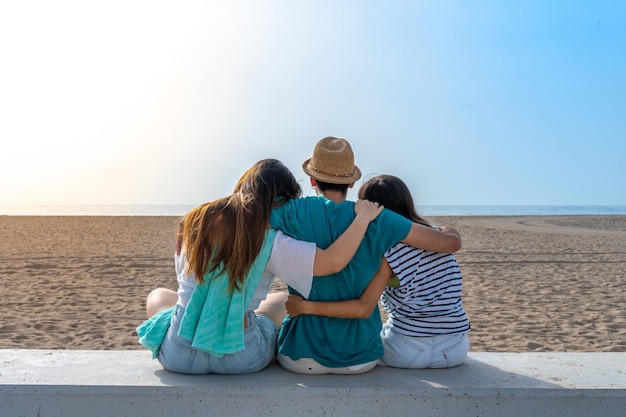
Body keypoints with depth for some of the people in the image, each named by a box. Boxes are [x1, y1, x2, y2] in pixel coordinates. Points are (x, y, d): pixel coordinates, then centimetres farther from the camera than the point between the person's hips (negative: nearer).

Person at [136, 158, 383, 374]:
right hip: (241, 359, -2)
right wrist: (363, 217, -8)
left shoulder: (195, 221, -4)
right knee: (283, 301, 26)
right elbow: (334, 261, -23)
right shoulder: (270, 243, -16)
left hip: (180, 356, 2)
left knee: (158, 296, 35)